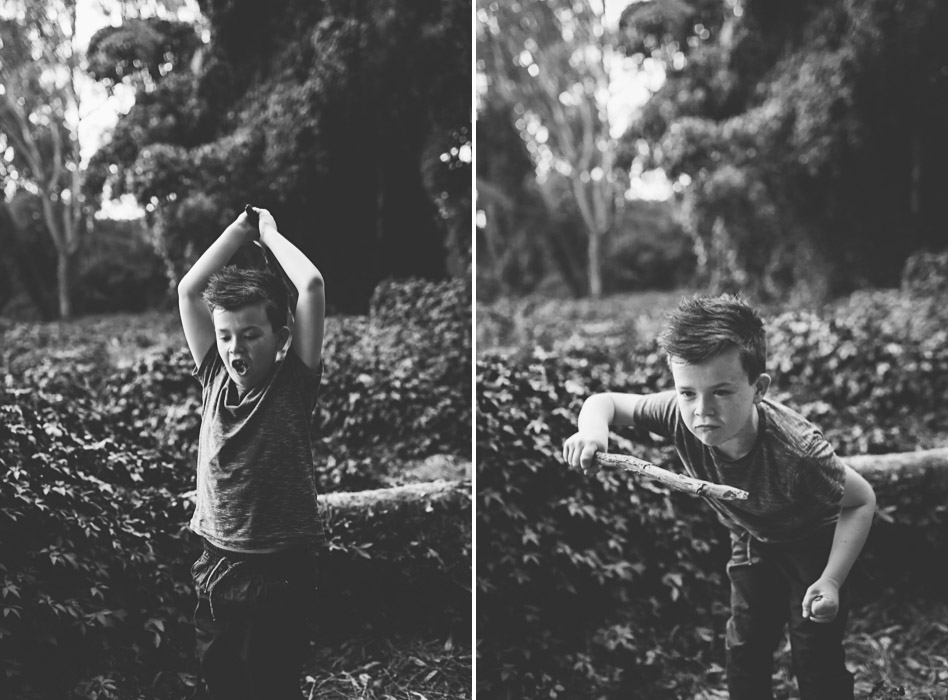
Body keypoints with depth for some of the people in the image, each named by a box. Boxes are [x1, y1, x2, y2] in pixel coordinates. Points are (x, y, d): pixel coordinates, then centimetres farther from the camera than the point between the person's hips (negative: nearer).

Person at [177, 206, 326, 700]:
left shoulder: (293, 384, -6)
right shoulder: (215, 378, 4)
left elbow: (311, 285, -14)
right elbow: (189, 288, 3)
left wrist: (269, 232, 0)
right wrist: (241, 228, 6)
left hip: (281, 572, -4)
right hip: (215, 567, 4)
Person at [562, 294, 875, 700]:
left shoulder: (796, 449, -42)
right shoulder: (681, 415, -32)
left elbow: (862, 501, -25)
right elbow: (604, 402, -17)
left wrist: (831, 581, -33)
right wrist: (592, 429, -41)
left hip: (813, 544, -4)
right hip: (751, 542, 4)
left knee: (818, 665, -3)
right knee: (744, 654, 14)